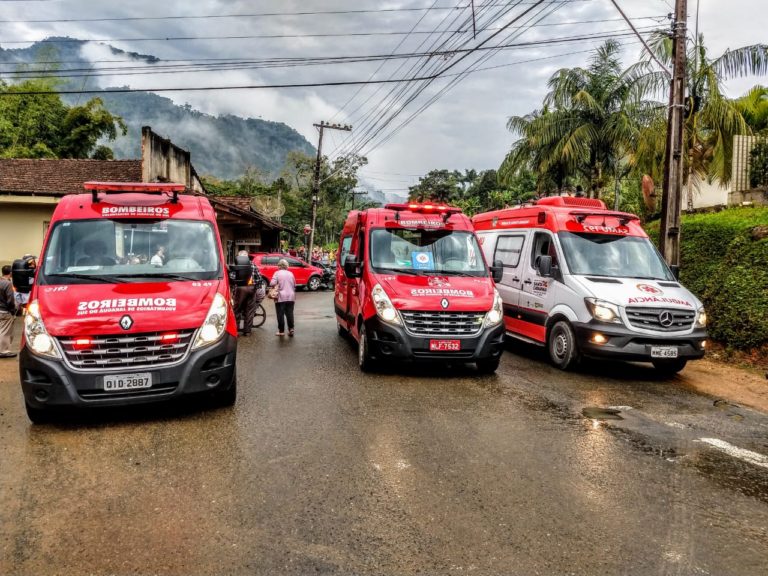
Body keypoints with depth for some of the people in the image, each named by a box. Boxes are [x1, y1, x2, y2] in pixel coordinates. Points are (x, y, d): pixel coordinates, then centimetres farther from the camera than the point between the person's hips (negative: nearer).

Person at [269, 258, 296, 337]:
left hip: (281, 297, -4)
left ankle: (281, 331, 5)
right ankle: (291, 329, 4)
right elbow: (294, 285, 15)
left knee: (280, 314, 2)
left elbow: (272, 283, -15)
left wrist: (277, 285, 5)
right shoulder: (290, 273, 10)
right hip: (291, 297, 4)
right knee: (290, 313, 8)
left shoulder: (277, 273, -5)